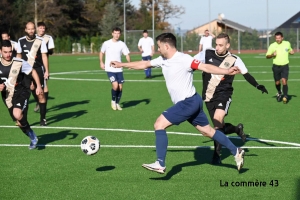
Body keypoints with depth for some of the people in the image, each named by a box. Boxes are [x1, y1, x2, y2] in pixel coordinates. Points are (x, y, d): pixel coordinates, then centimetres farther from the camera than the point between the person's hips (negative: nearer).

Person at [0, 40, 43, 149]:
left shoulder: (19, 63, -15)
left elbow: (33, 72, -1)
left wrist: (38, 86, -10)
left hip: (22, 92, -5)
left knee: (17, 114, -30)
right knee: (20, 121, 12)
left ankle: (30, 132, -1)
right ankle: (33, 138, 36)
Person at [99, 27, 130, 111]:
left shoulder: (122, 44, 0)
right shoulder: (106, 43, -2)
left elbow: (127, 54, -1)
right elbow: (101, 52, 13)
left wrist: (129, 63, -19)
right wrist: (101, 62, 4)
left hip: (119, 69, 3)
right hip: (110, 69, -3)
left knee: (120, 87, 3)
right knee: (115, 85, -18)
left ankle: (117, 103, 25)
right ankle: (113, 101, 8)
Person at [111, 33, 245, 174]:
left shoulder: (184, 59, -18)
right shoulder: (163, 60, 8)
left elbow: (205, 67, -22)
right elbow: (145, 64, 20)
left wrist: (226, 71, -32)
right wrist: (122, 65, 25)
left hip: (188, 102, -9)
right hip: (191, 103, 9)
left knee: (159, 124, -11)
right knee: (208, 131, 16)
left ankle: (160, 164, -11)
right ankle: (236, 152, 24)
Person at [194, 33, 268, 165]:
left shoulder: (234, 60, -4)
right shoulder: (207, 54, -1)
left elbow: (246, 74, -4)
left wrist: (257, 86, -18)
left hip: (223, 95, -3)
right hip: (208, 97, 3)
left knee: (218, 120, -25)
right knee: (219, 126, 7)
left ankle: (217, 154, -13)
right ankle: (237, 129, 42)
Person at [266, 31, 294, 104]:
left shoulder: (287, 43, 1)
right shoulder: (272, 46, -6)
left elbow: (290, 50, 21)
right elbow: (267, 56, -1)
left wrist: (291, 52, -3)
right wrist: (272, 55, -22)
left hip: (285, 66, 0)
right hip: (276, 66, 0)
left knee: (284, 81, -15)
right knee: (277, 82, 8)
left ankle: (285, 96, -4)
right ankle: (279, 93, 38)